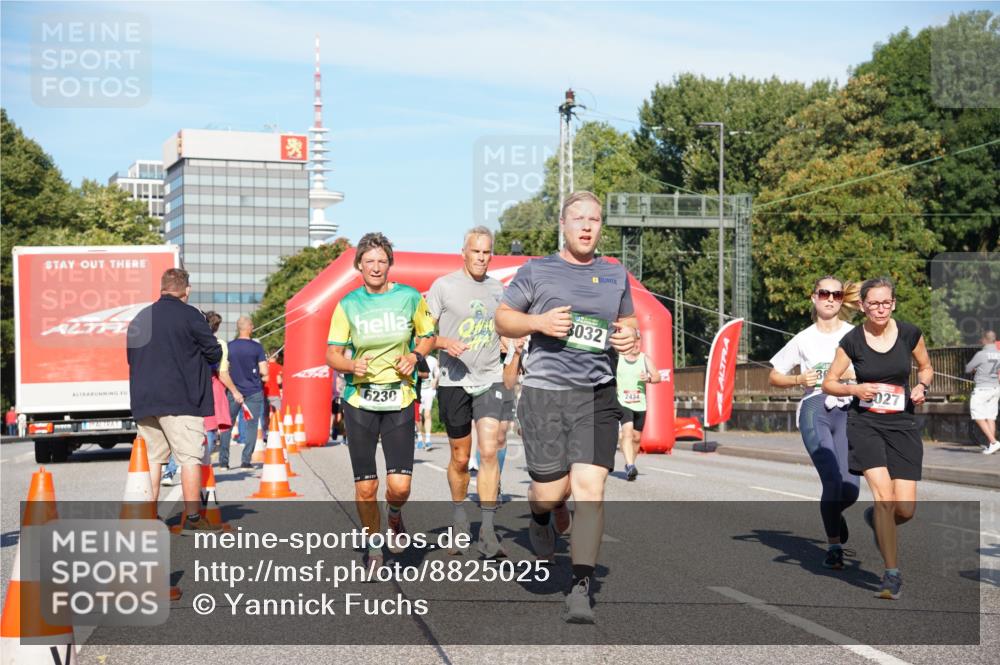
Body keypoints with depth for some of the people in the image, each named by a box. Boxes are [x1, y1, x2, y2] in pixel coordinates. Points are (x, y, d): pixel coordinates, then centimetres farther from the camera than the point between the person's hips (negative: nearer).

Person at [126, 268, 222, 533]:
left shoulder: (139, 319, 13)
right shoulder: (189, 315, -6)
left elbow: (130, 357, 19)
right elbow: (215, 353, -3)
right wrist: (195, 357, 16)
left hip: (143, 401, 6)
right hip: (180, 399, -6)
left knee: (152, 457, 13)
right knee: (190, 457, -2)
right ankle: (192, 519, -3)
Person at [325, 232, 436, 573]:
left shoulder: (409, 297, 0)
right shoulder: (348, 304, 0)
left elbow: (427, 336, 14)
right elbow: (332, 355, 2)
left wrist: (414, 356, -7)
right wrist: (352, 365, -20)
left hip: (399, 399, 0)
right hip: (359, 400, 0)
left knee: (399, 486, -10)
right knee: (365, 488, 2)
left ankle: (394, 517, 26)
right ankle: (373, 547, 25)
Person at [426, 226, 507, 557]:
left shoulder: (497, 288, 9)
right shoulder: (443, 285, -3)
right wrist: (445, 343, -21)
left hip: (490, 380, 2)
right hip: (454, 381, -2)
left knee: (489, 451, -13)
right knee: (460, 458, 8)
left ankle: (488, 530, -11)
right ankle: (459, 516, 31)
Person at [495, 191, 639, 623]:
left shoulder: (616, 276, 14)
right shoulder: (536, 272, 5)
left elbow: (627, 320, 27)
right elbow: (502, 319, 9)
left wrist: (630, 336, 3)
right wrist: (539, 322, -10)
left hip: (597, 396, 2)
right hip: (544, 392, -2)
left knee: (590, 489, -10)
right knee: (551, 492, 0)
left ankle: (581, 588, -6)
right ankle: (540, 518, 39)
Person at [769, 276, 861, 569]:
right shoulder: (803, 339, 10)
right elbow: (774, 376, 15)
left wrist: (856, 375, -7)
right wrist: (799, 379, -3)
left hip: (847, 413, 1)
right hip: (815, 410, -1)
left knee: (850, 489, -9)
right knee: (833, 480, -18)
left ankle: (833, 513, 28)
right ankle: (834, 545, 0)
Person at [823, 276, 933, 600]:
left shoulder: (910, 333, -1)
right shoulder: (852, 340, -4)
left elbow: (925, 367, 17)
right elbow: (828, 383, 4)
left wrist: (922, 386, -4)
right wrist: (855, 389, -15)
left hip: (902, 425, 2)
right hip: (865, 423, -2)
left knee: (905, 510, -4)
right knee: (884, 495, -20)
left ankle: (876, 518, 34)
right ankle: (892, 574, -7)